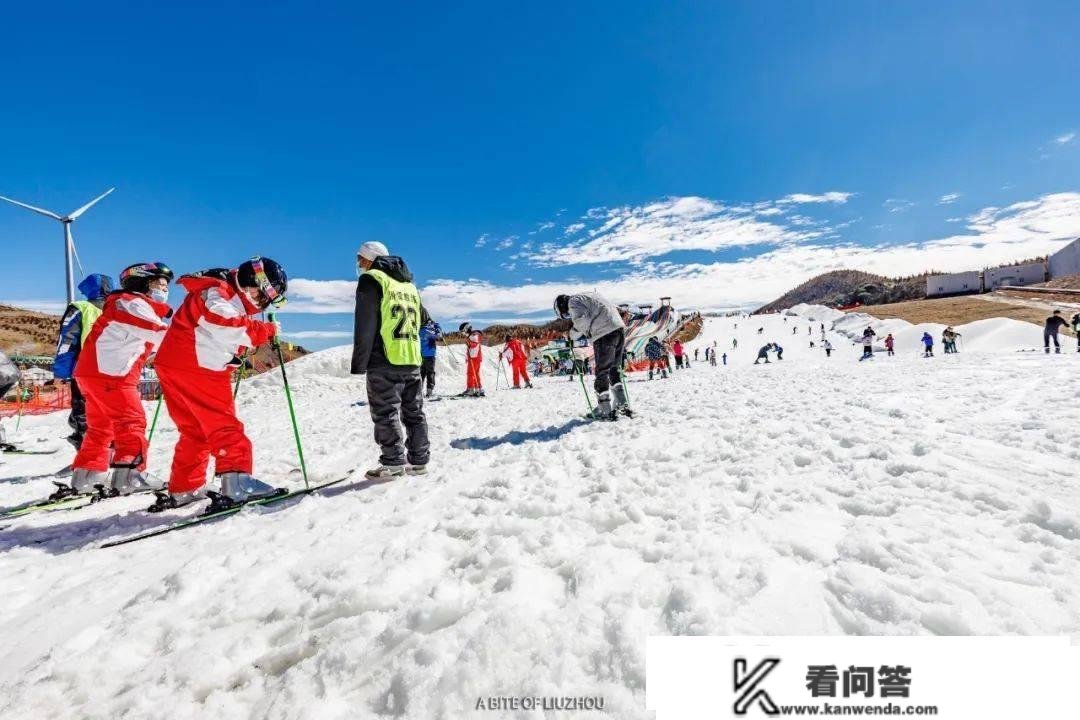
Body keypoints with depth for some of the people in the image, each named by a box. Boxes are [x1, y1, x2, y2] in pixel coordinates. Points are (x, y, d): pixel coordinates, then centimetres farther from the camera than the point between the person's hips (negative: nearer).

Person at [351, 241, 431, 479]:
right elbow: (424, 320, 23)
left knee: (386, 413, -1)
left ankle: (393, 463, 1)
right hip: (412, 360, 7)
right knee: (413, 412, 11)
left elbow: (365, 326, -9)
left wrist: (359, 364, -8)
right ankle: (419, 460, 17)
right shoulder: (409, 284, 20)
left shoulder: (371, 280, -2)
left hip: (384, 361, -7)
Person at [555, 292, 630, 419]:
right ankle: (623, 405, 21)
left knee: (601, 372, 1)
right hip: (620, 328, 8)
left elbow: (581, 319, -16)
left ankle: (605, 411, 4)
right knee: (613, 370, 19)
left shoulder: (573, 301, 3)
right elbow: (615, 309, 28)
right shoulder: (587, 296, 28)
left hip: (605, 334, -8)